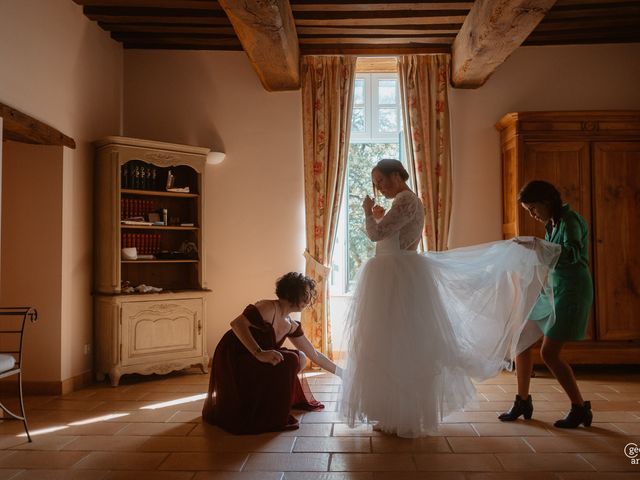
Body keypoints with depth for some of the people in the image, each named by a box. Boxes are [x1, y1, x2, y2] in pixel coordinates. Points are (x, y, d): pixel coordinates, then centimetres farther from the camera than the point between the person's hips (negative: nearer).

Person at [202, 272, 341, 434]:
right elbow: (237, 323, -32)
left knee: (300, 358, 9)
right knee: (289, 360, -23)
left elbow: (315, 355, 13)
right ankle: (270, 418, -11)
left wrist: (342, 373, 14)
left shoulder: (291, 326, 5)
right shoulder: (270, 308, -19)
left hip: (251, 363, 9)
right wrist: (259, 353, -40)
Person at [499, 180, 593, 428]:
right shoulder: (552, 223, 13)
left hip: (571, 291, -9)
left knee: (549, 353, -10)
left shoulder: (570, 220, -13)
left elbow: (572, 253, -29)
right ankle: (523, 402, 18)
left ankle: (580, 408, 9)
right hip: (551, 289, 9)